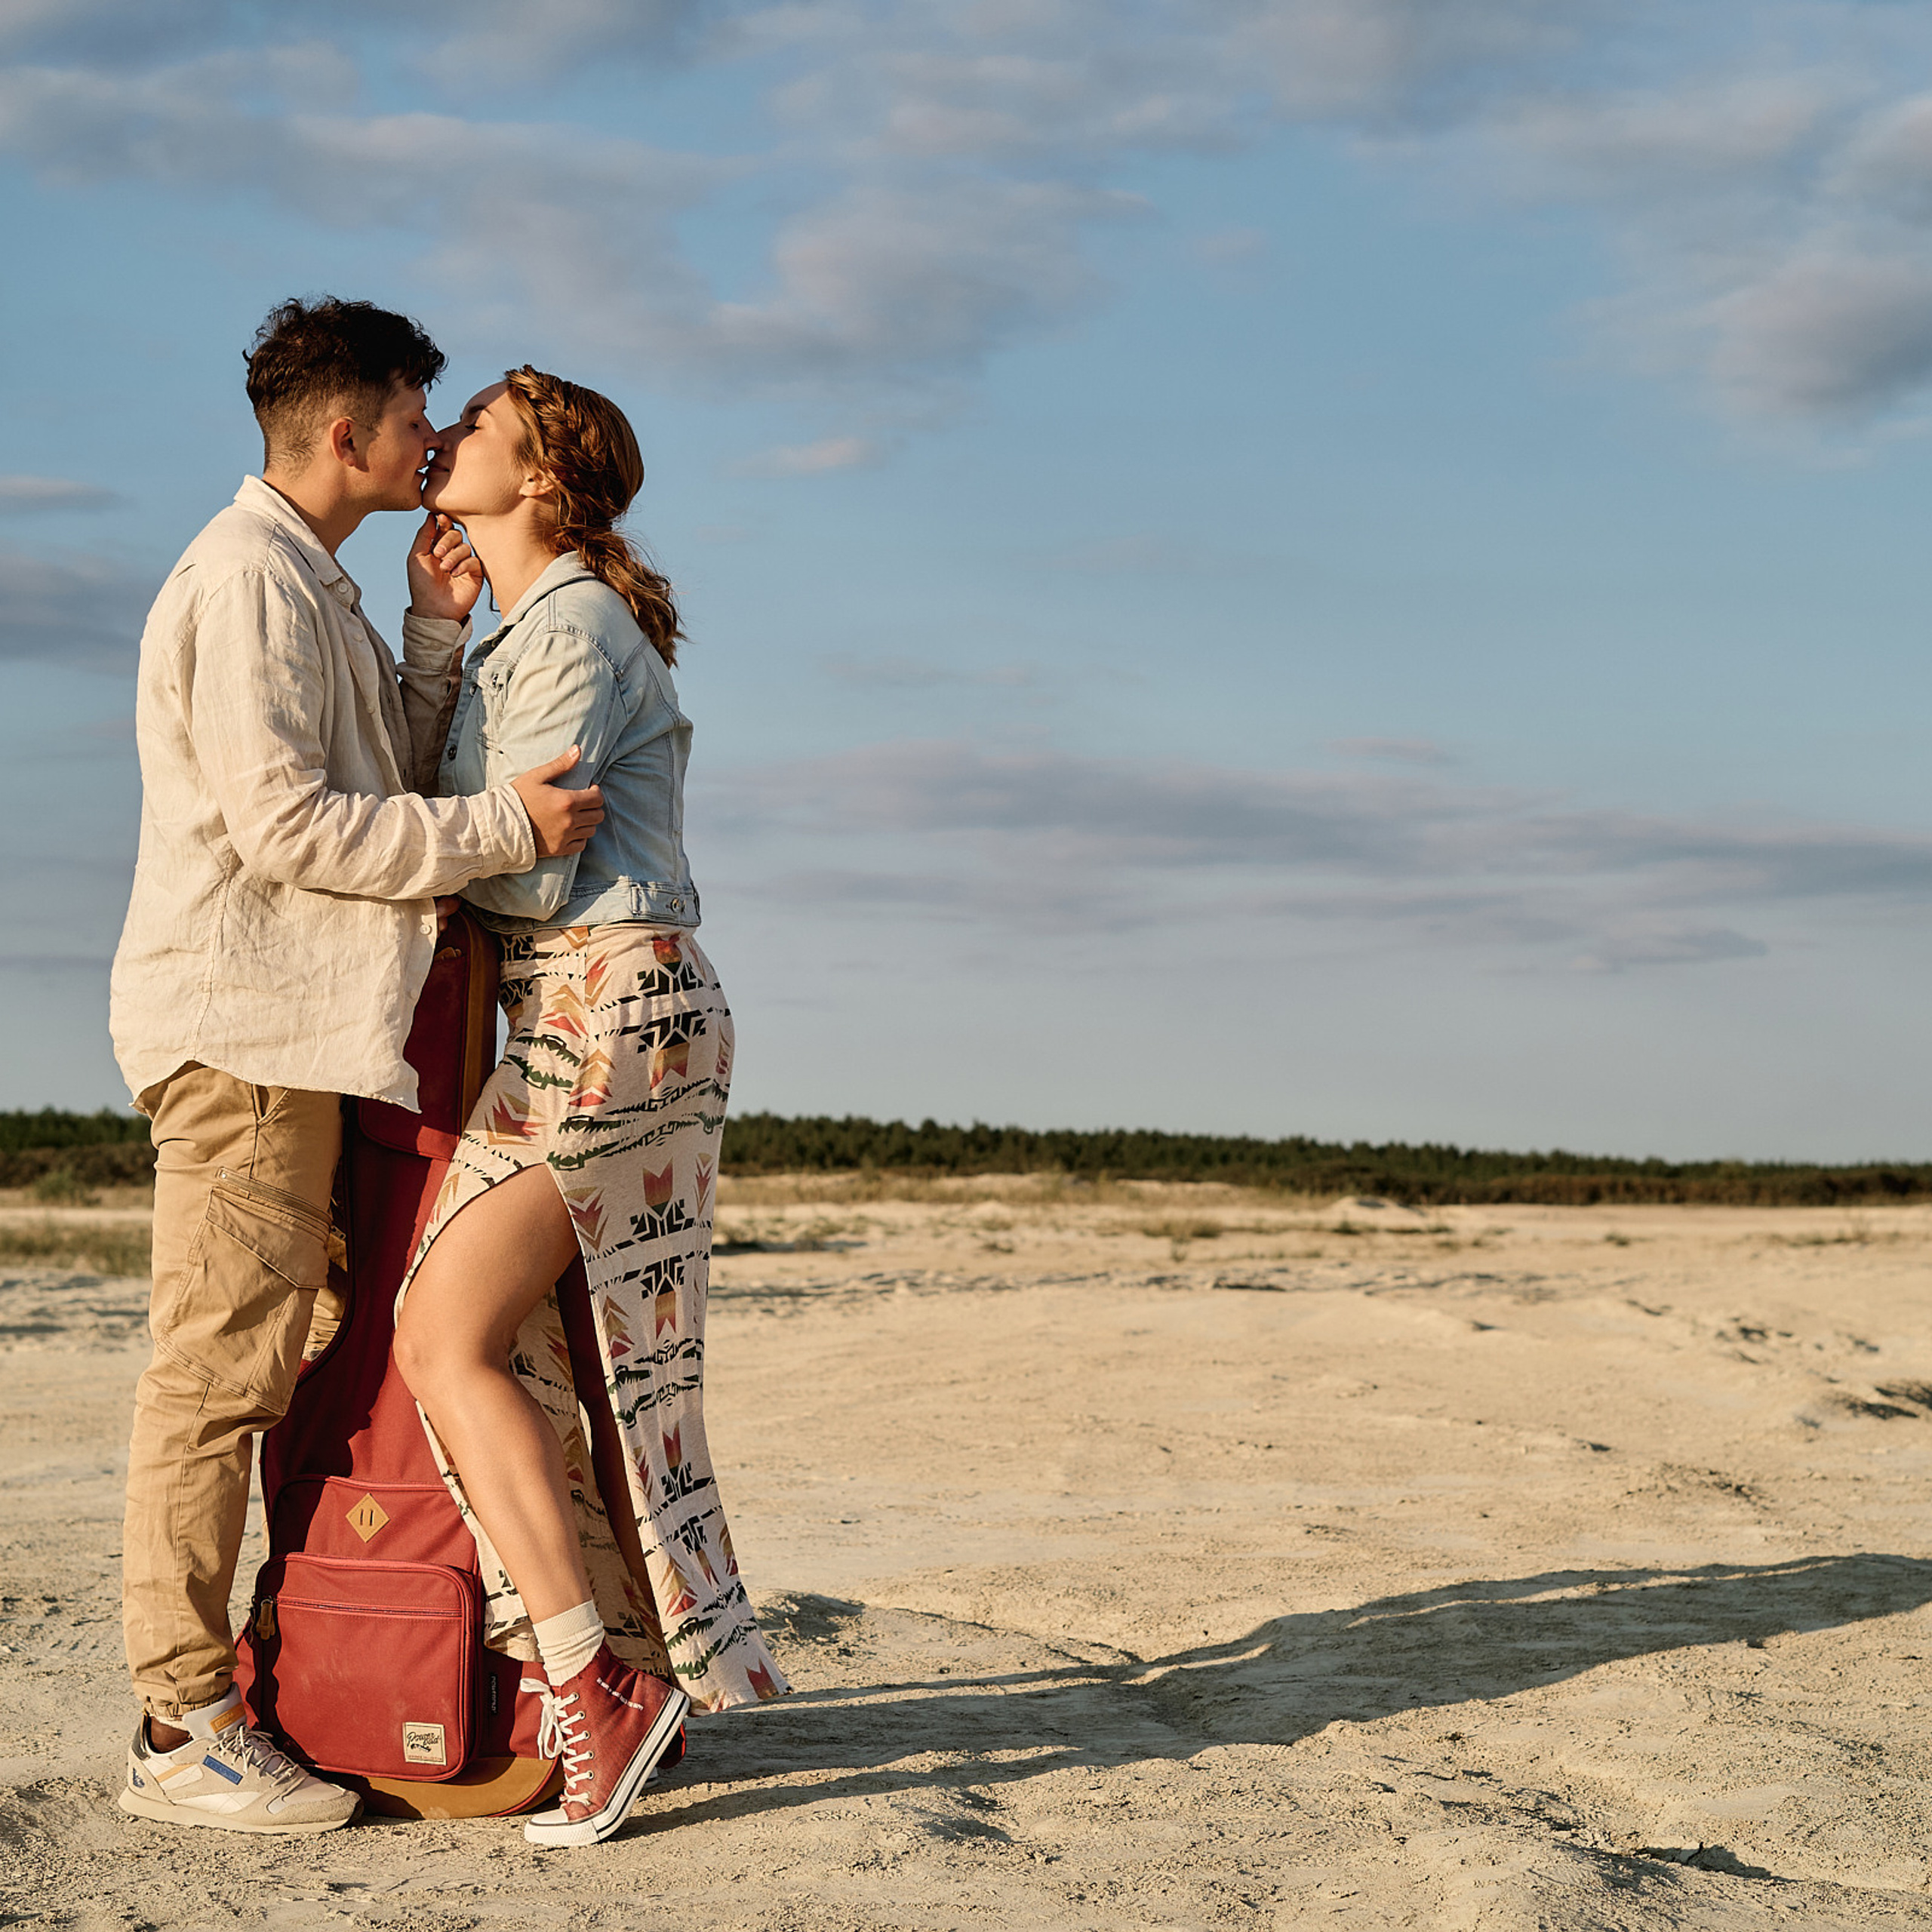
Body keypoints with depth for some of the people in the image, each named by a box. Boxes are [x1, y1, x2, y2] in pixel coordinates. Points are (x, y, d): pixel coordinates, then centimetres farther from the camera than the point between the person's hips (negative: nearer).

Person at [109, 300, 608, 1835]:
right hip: (242, 1022, -10)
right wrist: (503, 828, -16)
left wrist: (436, 627, 8)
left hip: (298, 1027, 10)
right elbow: (285, 821, -18)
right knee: (217, 1370, -9)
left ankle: (202, 1694, 14)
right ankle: (182, 1729, -6)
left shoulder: (313, 586, 22)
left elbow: (390, 779, 18)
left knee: (243, 1369, 9)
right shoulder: (248, 576, -10)